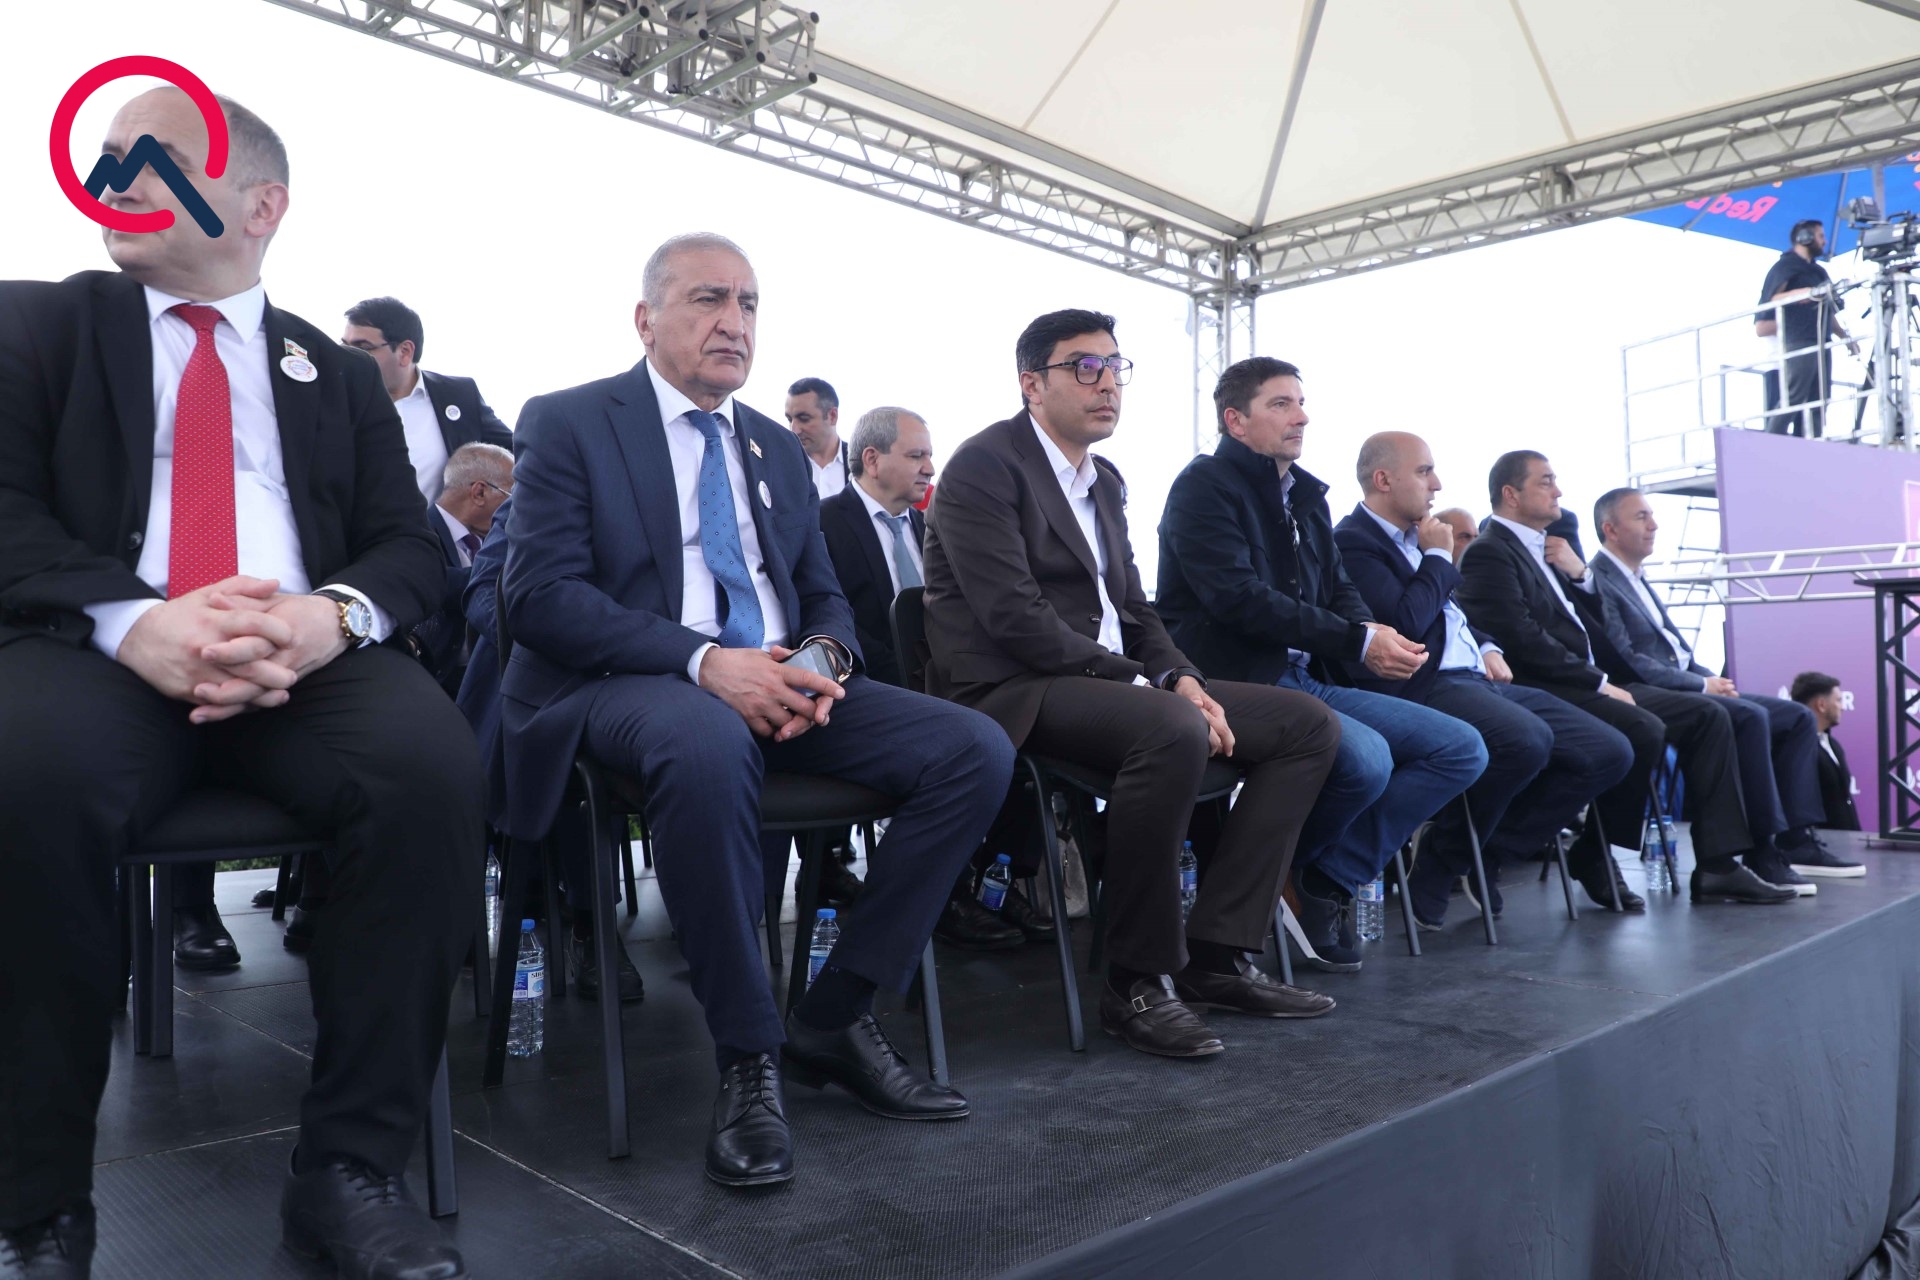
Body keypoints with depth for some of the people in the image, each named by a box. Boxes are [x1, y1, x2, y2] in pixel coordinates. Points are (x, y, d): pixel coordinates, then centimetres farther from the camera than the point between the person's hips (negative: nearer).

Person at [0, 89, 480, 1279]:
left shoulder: (342, 372, 20)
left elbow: (409, 545, 9)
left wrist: (332, 612, -16)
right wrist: (134, 619, -19)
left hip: (307, 657, 1)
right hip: (102, 649, -1)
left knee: (437, 768, -31)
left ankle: (354, 1166, -17)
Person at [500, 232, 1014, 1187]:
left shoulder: (780, 449, 21)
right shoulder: (568, 422, 3)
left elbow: (824, 595, 20)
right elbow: (539, 592, -10)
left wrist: (824, 659, -7)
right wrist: (703, 661, -23)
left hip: (781, 680, 6)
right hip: (632, 681, -6)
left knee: (977, 750, -15)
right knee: (708, 744, -42)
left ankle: (835, 1018, -6)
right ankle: (748, 1056, -22)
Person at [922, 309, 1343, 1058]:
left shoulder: (1105, 481, 19)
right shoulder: (986, 466, -7)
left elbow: (1131, 607, 18)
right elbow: (1014, 617, -18)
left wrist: (1181, 678, -3)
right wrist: (1141, 684, -19)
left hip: (1109, 681, 9)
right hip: (1010, 692, -9)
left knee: (1310, 725, -1)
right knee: (1174, 731, -37)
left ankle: (1216, 954, -3)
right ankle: (1138, 981, -19)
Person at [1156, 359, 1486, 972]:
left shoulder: (1306, 495, 21)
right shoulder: (1205, 485, -5)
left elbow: (1338, 588, 17)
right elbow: (1238, 597, -18)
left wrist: (1379, 636, -7)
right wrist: (1358, 642, -19)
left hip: (1312, 680, 9)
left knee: (1462, 749, -2)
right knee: (1366, 757, -32)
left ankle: (1330, 878, -3)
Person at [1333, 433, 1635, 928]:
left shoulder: (1416, 538, 22)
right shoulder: (1353, 541, -6)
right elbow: (1405, 622, -18)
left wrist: (1487, 647, 12)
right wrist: (1438, 557, -3)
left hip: (1480, 680, 10)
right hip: (1426, 687, -10)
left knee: (1611, 752, -2)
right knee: (1527, 739, -36)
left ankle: (1488, 853, 2)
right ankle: (1440, 865, -13)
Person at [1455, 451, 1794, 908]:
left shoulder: (1545, 549, 22)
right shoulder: (1490, 552, -8)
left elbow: (1590, 629, 21)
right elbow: (1523, 641, -19)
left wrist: (1580, 573, 4)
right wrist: (1600, 684, -16)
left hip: (1587, 684, 10)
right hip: (1546, 692, -10)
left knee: (1708, 714, 0)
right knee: (1644, 729, -31)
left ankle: (1717, 866, -3)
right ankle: (1593, 855, -10)